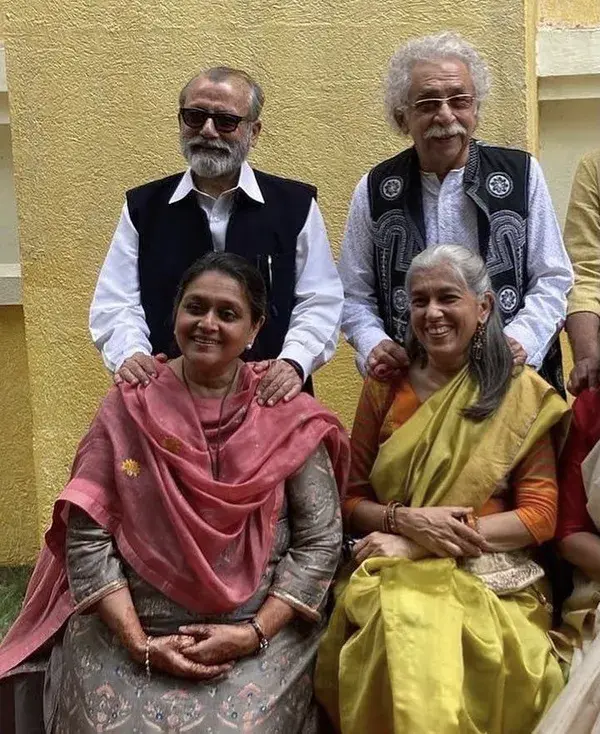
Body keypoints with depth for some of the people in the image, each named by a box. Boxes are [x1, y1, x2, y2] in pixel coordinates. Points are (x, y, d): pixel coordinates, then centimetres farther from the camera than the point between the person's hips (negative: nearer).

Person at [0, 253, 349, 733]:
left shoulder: (289, 416, -2)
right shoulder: (127, 407, 0)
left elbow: (320, 540, -2)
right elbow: (87, 538, -2)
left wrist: (255, 633, -12)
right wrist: (140, 643, -11)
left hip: (261, 628, 0)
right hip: (128, 627, 1)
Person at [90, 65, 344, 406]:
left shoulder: (296, 206, 8)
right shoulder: (143, 208, 12)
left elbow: (321, 302, 5)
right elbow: (115, 303, 9)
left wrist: (294, 362, -12)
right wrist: (130, 355, -11)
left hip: (269, 397, -2)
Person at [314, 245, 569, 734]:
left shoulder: (522, 396, 1)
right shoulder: (385, 386, 8)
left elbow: (540, 516, -3)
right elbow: (351, 500, 9)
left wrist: (418, 545, -11)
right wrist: (407, 520, -14)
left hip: (492, 582, -1)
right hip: (392, 572, 2)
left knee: (474, 650, -32)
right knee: (404, 636, -29)